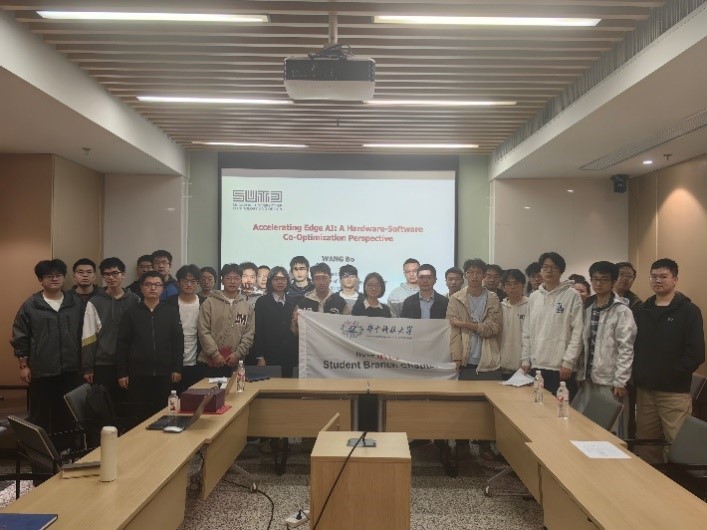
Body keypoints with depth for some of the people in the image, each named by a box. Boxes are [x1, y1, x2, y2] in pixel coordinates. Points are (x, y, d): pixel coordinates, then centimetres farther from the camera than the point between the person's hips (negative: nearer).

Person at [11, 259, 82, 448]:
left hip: (70, 370, 2)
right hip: (41, 371, -1)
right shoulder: (30, 306, -2)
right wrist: (23, 365, -2)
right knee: (40, 416, 9)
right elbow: (19, 337, 1)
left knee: (67, 414, 10)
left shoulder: (76, 303, 4)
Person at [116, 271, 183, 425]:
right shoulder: (131, 313, 4)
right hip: (138, 374, 0)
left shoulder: (171, 312, 4)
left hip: (164, 374, 0)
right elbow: (122, 344, 3)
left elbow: (178, 341, 4)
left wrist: (177, 369, -1)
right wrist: (122, 373, -1)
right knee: (137, 416, 5)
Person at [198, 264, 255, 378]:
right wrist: (214, 354, -11)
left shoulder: (247, 306, 8)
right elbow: (203, 331, -4)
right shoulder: (209, 303, 2)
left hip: (236, 363, 2)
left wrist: (237, 354, -8)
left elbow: (249, 334, 3)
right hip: (210, 362, -2)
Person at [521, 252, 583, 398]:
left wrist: (568, 362, -13)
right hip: (536, 365, 5)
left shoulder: (572, 295, -4)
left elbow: (577, 332, -8)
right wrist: (525, 359, 8)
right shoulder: (533, 297, 10)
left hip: (561, 368, -4)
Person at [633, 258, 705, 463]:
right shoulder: (642, 310, 12)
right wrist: (636, 374, 1)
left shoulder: (689, 311, -4)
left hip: (675, 392, -5)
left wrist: (672, 373, -13)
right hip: (644, 390, 5)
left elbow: (695, 354, -10)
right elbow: (632, 346, 13)